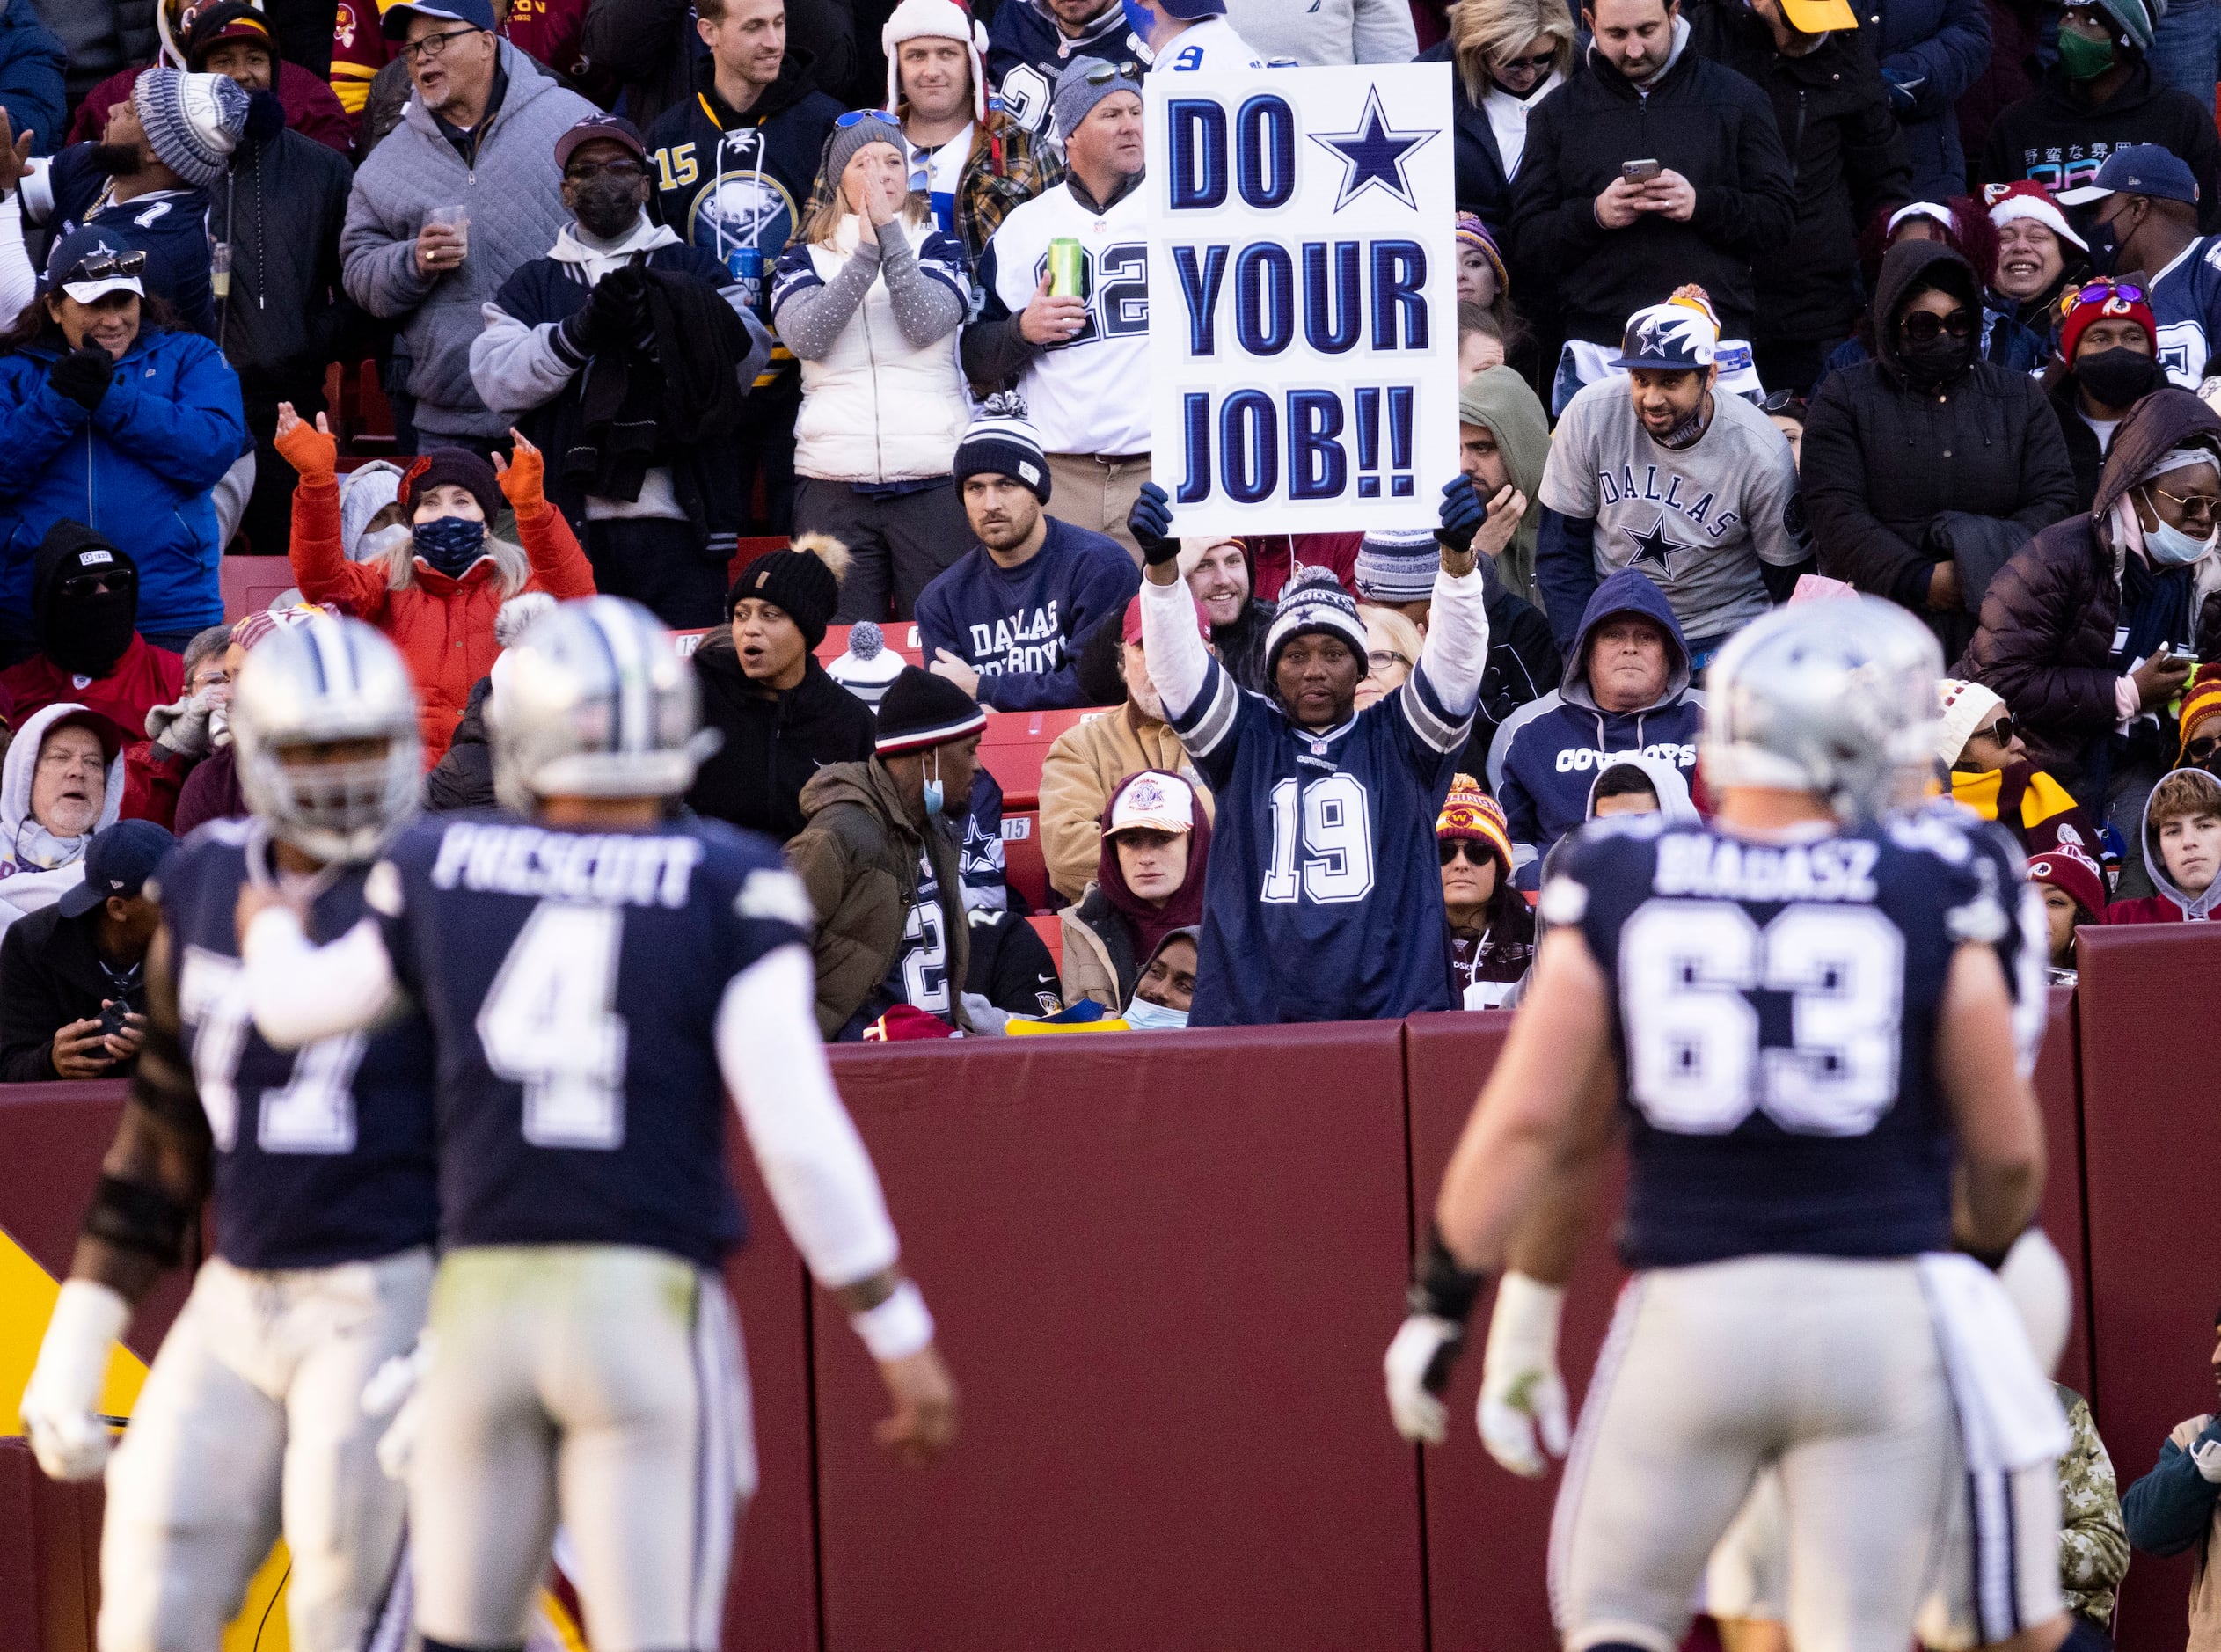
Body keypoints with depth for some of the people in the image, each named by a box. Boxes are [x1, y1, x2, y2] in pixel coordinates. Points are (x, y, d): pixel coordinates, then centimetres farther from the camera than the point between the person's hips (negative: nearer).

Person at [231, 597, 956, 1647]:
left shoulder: (440, 871, 5)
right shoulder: (729, 892, -4)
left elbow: (294, 1007, 23)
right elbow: (799, 1135, -10)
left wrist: (268, 923, 46)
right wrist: (901, 1337, -3)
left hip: (483, 1297, 3)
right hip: (647, 1311, -3)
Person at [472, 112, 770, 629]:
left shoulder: (692, 269, 16)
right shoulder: (533, 283, 19)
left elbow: (747, 356, -1)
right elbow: (496, 381, 3)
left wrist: (652, 325, -16)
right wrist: (580, 331, -13)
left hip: (677, 527, -1)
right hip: (569, 523, 1)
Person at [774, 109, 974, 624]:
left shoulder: (938, 247, 12)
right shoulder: (805, 259, 13)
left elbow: (926, 323, -7)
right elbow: (806, 335, -7)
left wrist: (891, 237, -14)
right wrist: (866, 254, -15)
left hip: (933, 479, -1)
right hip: (835, 481, 1)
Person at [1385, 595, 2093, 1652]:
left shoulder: (1619, 887, -1)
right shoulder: (1928, 896, -2)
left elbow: (1529, 1123, -4)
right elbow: (2008, 1154, 4)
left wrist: (1441, 1301, 6)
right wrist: (1979, 1254, 25)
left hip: (1694, 1311, 0)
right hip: (1883, 1305, 0)